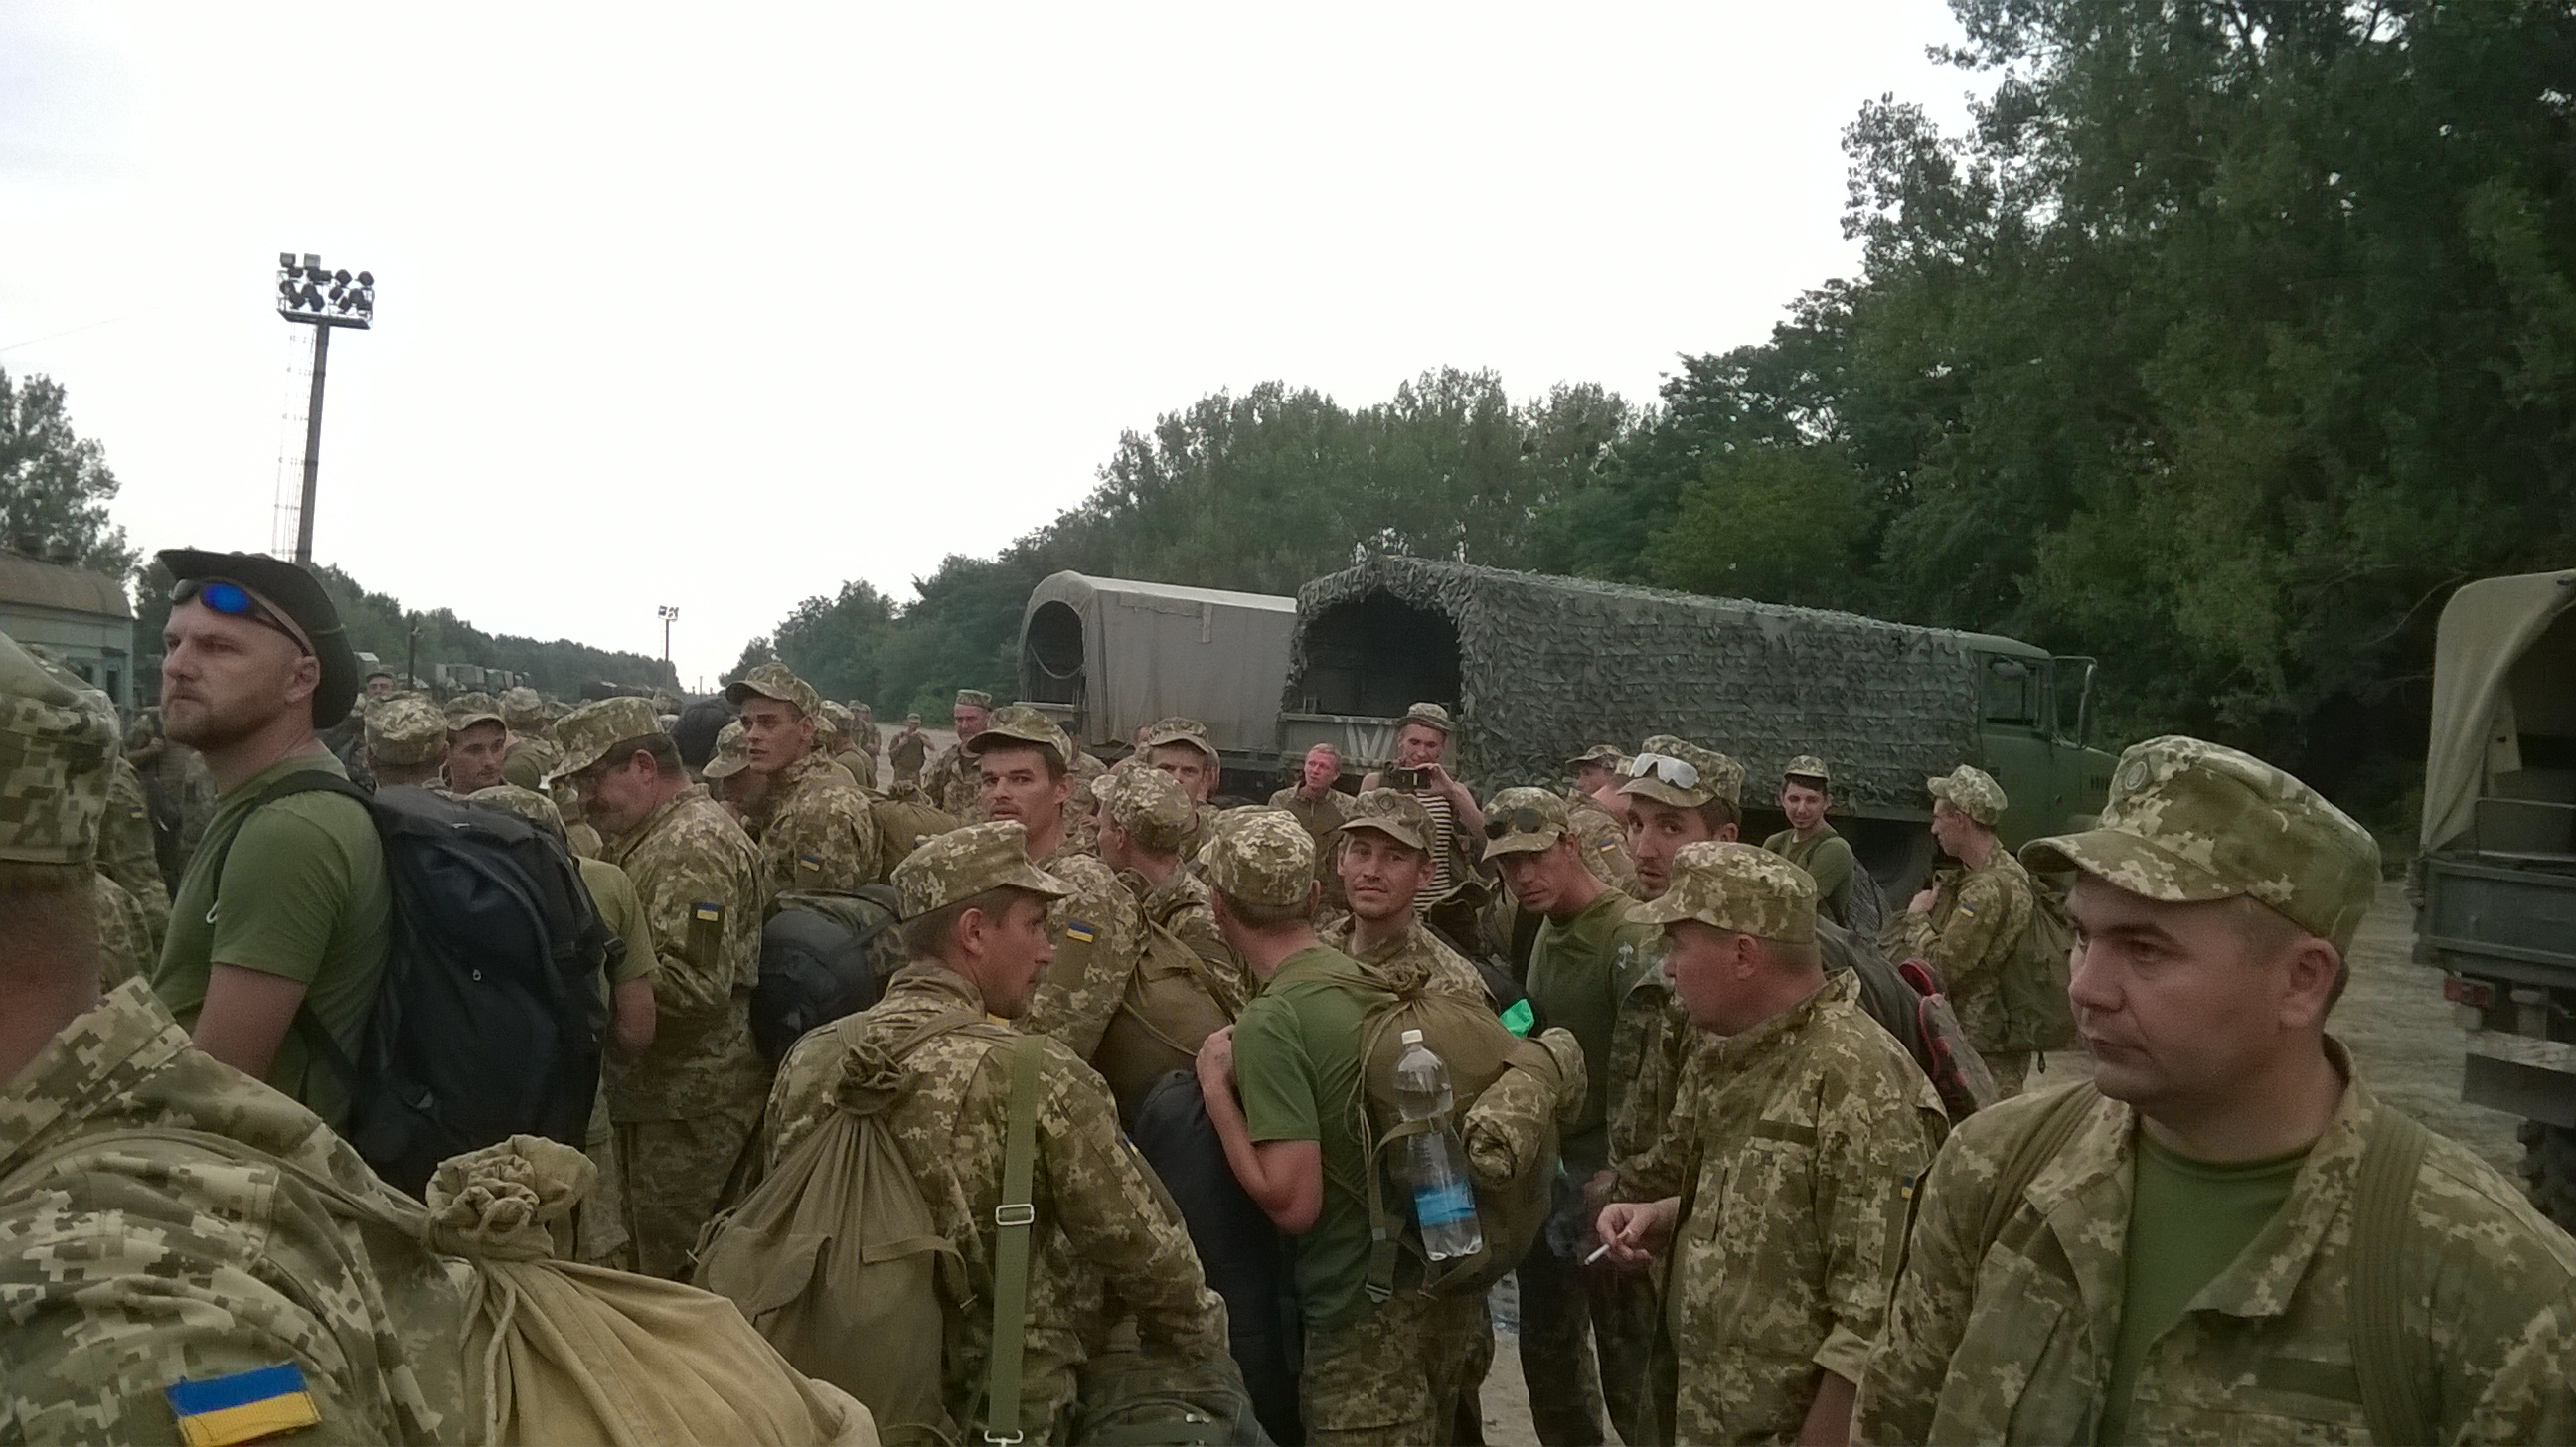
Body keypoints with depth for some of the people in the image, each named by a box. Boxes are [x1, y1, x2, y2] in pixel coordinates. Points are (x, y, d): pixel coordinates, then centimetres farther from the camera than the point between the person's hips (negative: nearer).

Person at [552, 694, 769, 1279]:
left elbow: (694, 985, -25)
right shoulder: (651, 836, 16)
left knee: (676, 1277, -2)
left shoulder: (696, 843, -17)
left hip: (691, 1104, -10)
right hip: (657, 1093, 10)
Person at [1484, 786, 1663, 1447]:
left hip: (1608, 1177, -8)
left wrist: (1618, 1177, -27)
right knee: (1546, 1345, 19)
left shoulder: (1633, 937, -19)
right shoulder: (1544, 929, 8)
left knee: (1626, 1362, -2)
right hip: (1546, 1169, 8)